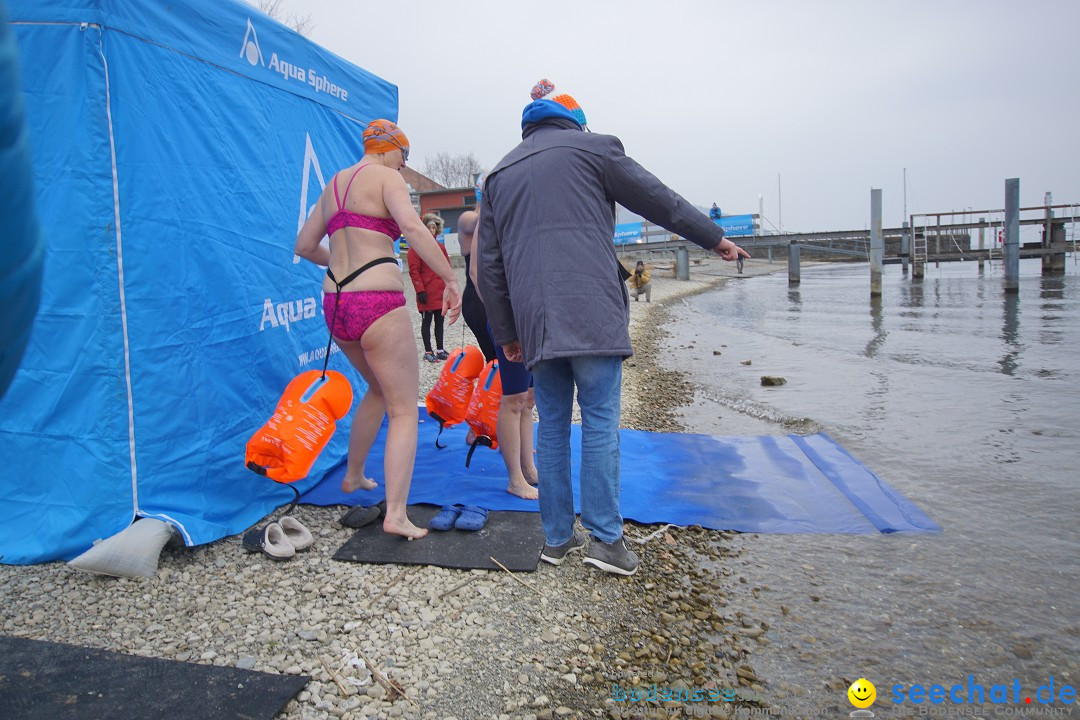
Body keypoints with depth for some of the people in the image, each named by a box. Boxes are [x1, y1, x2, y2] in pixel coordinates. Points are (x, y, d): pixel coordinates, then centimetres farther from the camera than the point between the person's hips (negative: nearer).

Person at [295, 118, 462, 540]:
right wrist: (451, 279, -20)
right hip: (378, 303, -8)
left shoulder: (334, 184, 20)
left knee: (379, 390, 28)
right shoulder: (386, 177, -2)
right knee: (405, 410, -1)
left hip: (335, 302, 8)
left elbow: (304, 245, 22)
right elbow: (412, 227, -21)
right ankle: (396, 514, -8)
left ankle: (353, 476, 39)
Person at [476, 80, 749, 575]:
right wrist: (714, 238, 22)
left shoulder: (499, 175, 21)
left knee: (552, 426, 11)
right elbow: (658, 200, 11)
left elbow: (489, 265, 17)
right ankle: (605, 539, 3)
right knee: (601, 423, 1)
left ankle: (557, 537, 17)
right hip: (591, 314, -4)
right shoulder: (592, 146, 8)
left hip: (534, 320, 4)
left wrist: (505, 333, 20)